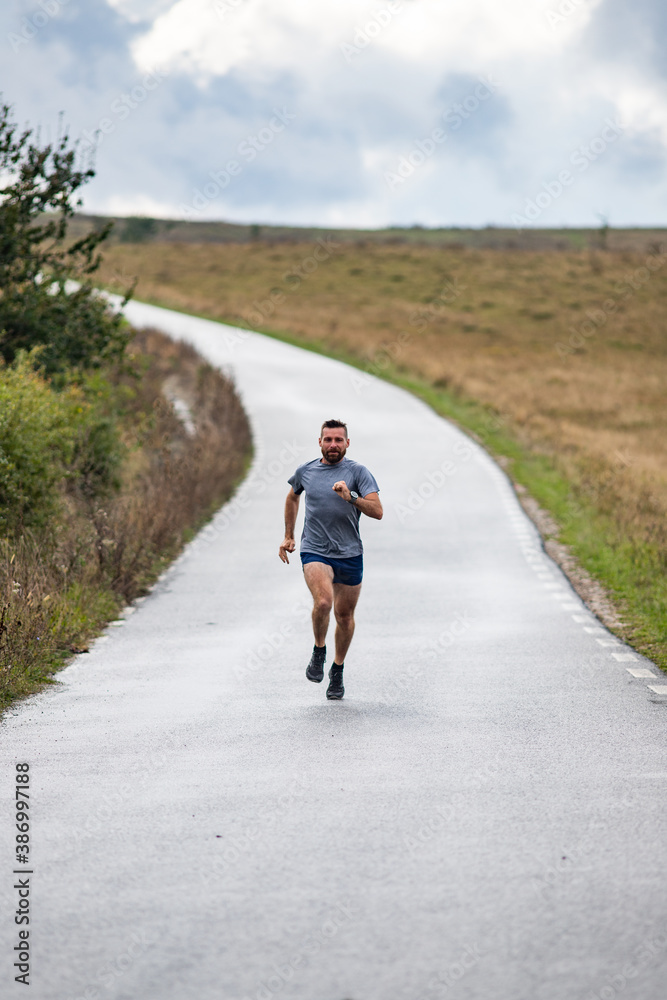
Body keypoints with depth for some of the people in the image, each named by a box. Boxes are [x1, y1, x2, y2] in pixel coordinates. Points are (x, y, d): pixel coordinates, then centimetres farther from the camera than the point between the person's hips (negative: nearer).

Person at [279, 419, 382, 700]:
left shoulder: (357, 472, -3)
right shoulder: (305, 471, 5)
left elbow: (377, 512, -12)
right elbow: (292, 497, 27)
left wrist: (351, 497, -27)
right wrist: (288, 536, 26)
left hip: (350, 554, 0)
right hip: (314, 551, 0)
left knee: (345, 616, 9)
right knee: (323, 602, -25)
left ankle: (338, 671, 31)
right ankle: (319, 651, 1)